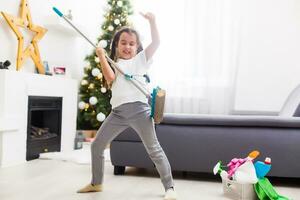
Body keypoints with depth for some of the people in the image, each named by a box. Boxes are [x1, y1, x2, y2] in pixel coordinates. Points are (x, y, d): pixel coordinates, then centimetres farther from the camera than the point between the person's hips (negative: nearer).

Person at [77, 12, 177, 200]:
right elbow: (110, 78, -2)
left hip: (138, 109, -4)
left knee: (154, 149, -2)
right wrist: (102, 56, 0)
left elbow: (156, 42, -1)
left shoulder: (140, 59, 10)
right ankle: (96, 183, 27)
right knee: (97, 145, 9)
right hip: (118, 112, 4)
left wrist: (152, 21, -7)